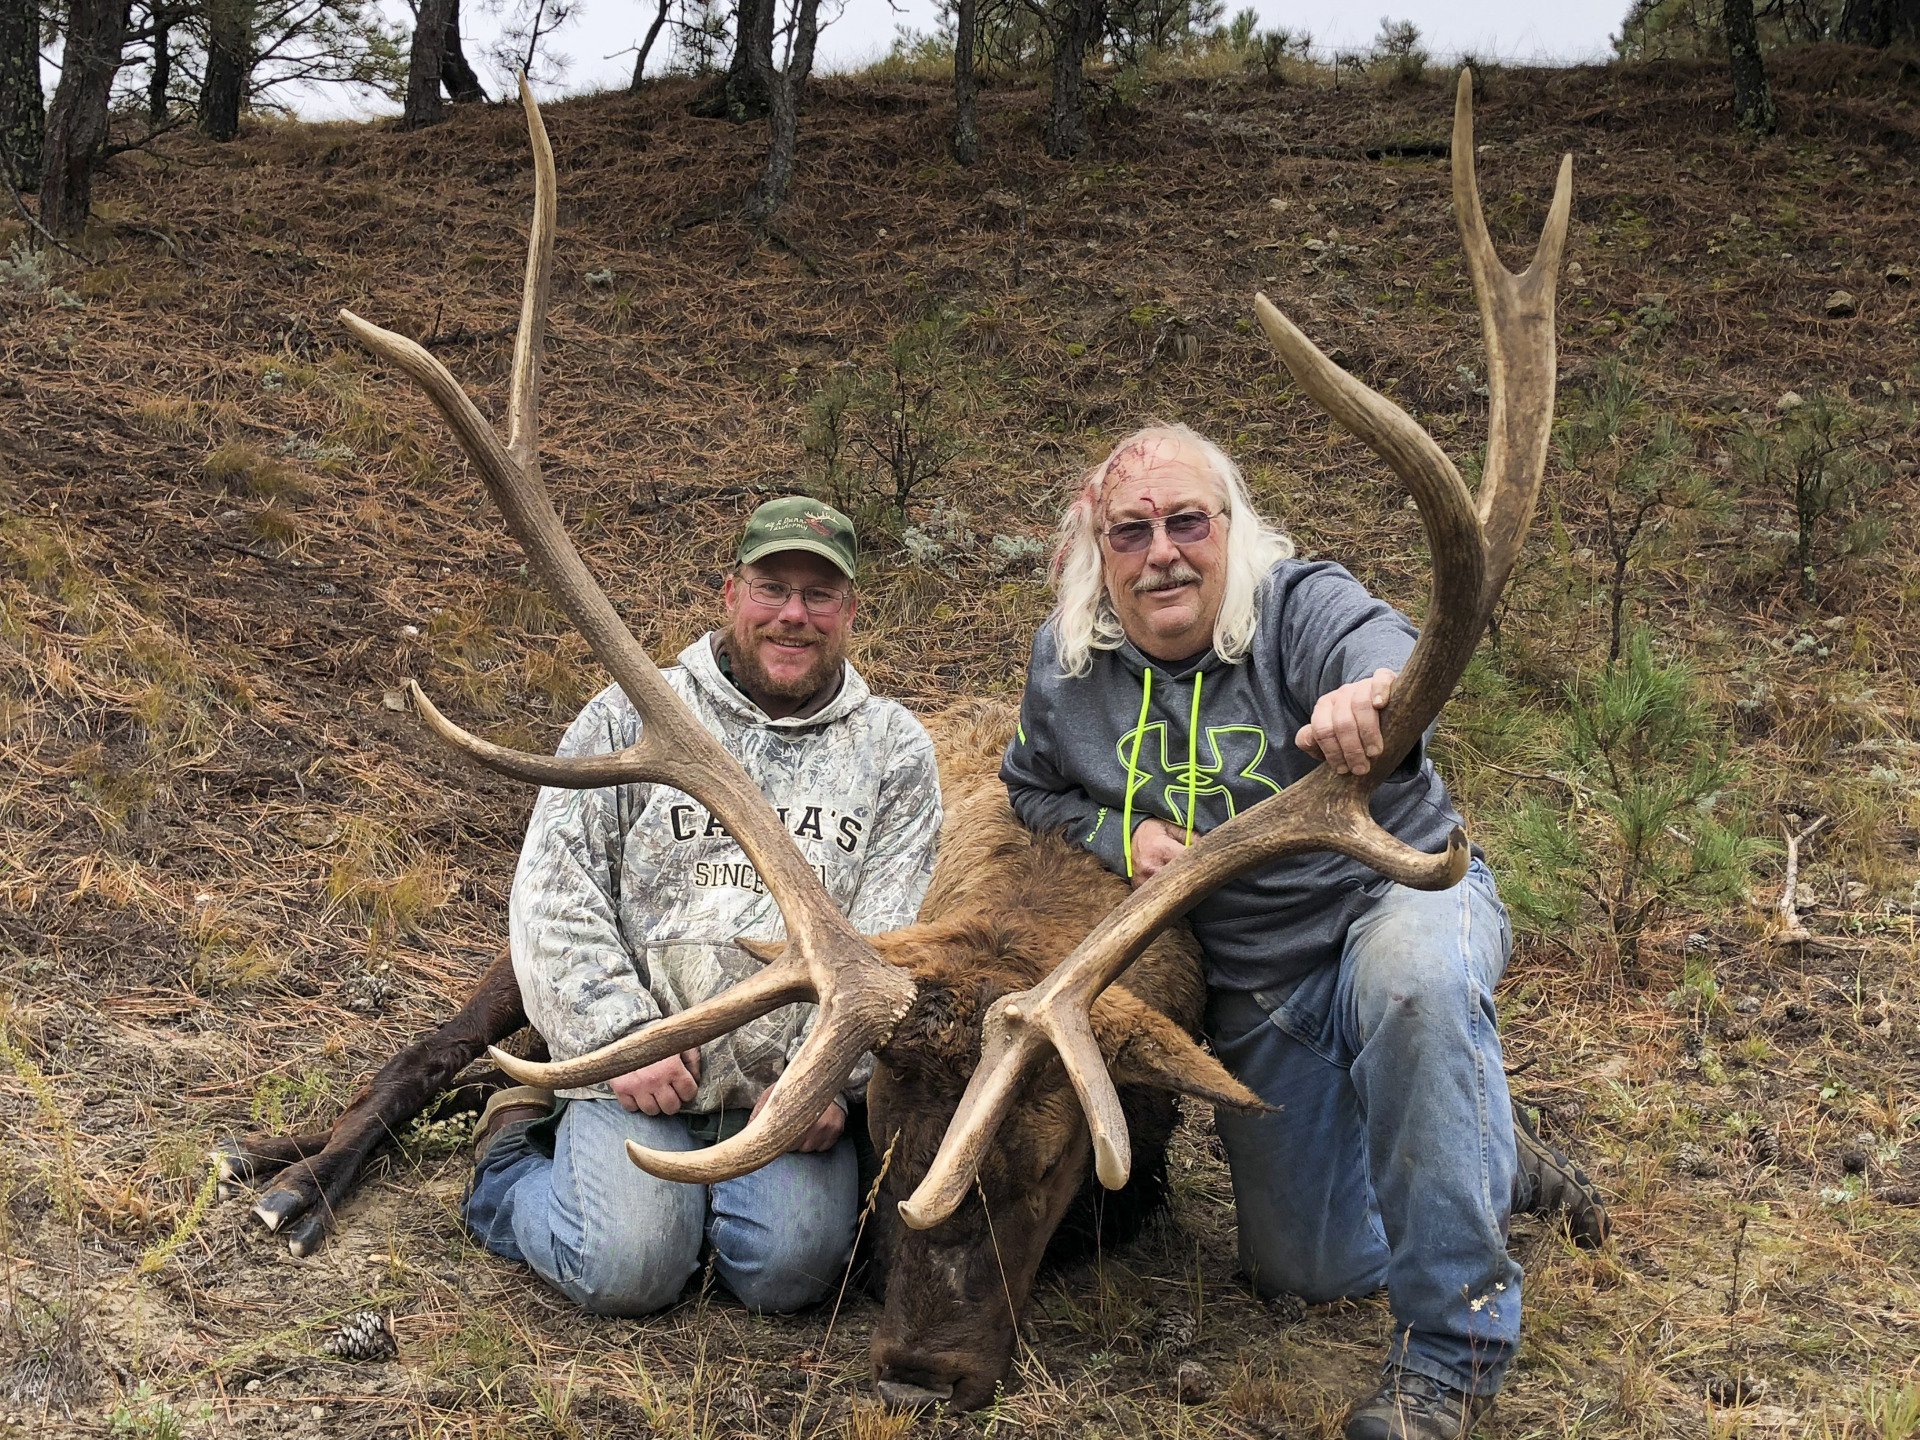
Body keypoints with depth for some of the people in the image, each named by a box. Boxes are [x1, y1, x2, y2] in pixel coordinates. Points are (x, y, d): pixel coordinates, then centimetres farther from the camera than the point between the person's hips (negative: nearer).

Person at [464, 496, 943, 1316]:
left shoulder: (893, 750, 10)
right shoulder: (632, 716, 7)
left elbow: (890, 940, 0)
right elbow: (554, 897, 1)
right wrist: (623, 1041, -8)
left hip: (796, 1081, 1)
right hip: (640, 1069, -1)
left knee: (792, 1270, -21)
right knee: (628, 1269, -19)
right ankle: (514, 1161, 12)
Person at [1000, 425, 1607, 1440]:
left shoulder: (1298, 604, -18)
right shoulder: (1068, 663, -5)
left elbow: (1386, 653, -41)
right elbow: (1033, 791, 12)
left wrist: (1378, 695, -67)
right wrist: (1119, 835, -11)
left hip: (1398, 892, -4)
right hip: (1256, 991, 5)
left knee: (1412, 977, -43)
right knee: (1306, 1268, 8)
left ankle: (1450, 1353, -29)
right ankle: (1498, 1165, 37)